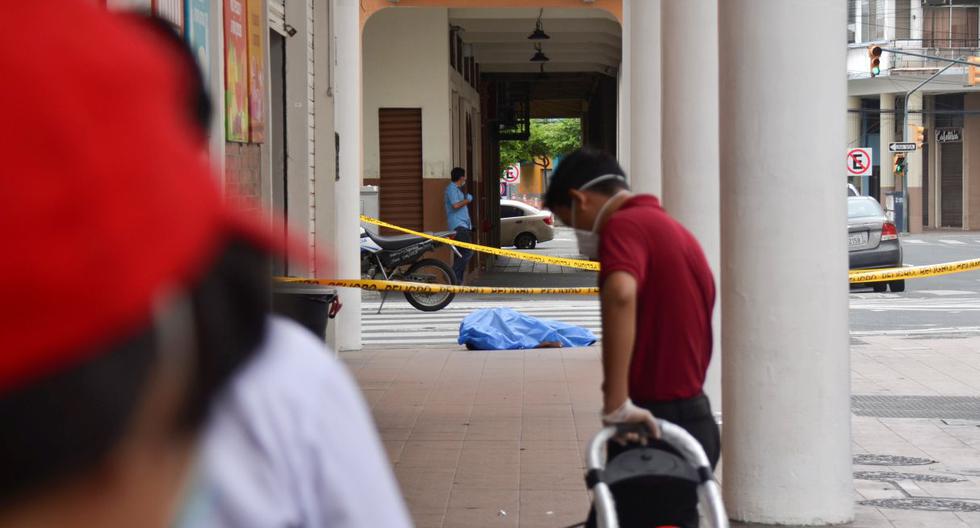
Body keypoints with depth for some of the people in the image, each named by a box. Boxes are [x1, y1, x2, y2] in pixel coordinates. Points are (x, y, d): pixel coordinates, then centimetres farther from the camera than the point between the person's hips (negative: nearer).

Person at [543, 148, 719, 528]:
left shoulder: (623, 225, -13)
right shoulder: (676, 231, 18)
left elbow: (620, 295, -33)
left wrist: (617, 403, -31)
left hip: (652, 423, -9)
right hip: (692, 419, 9)